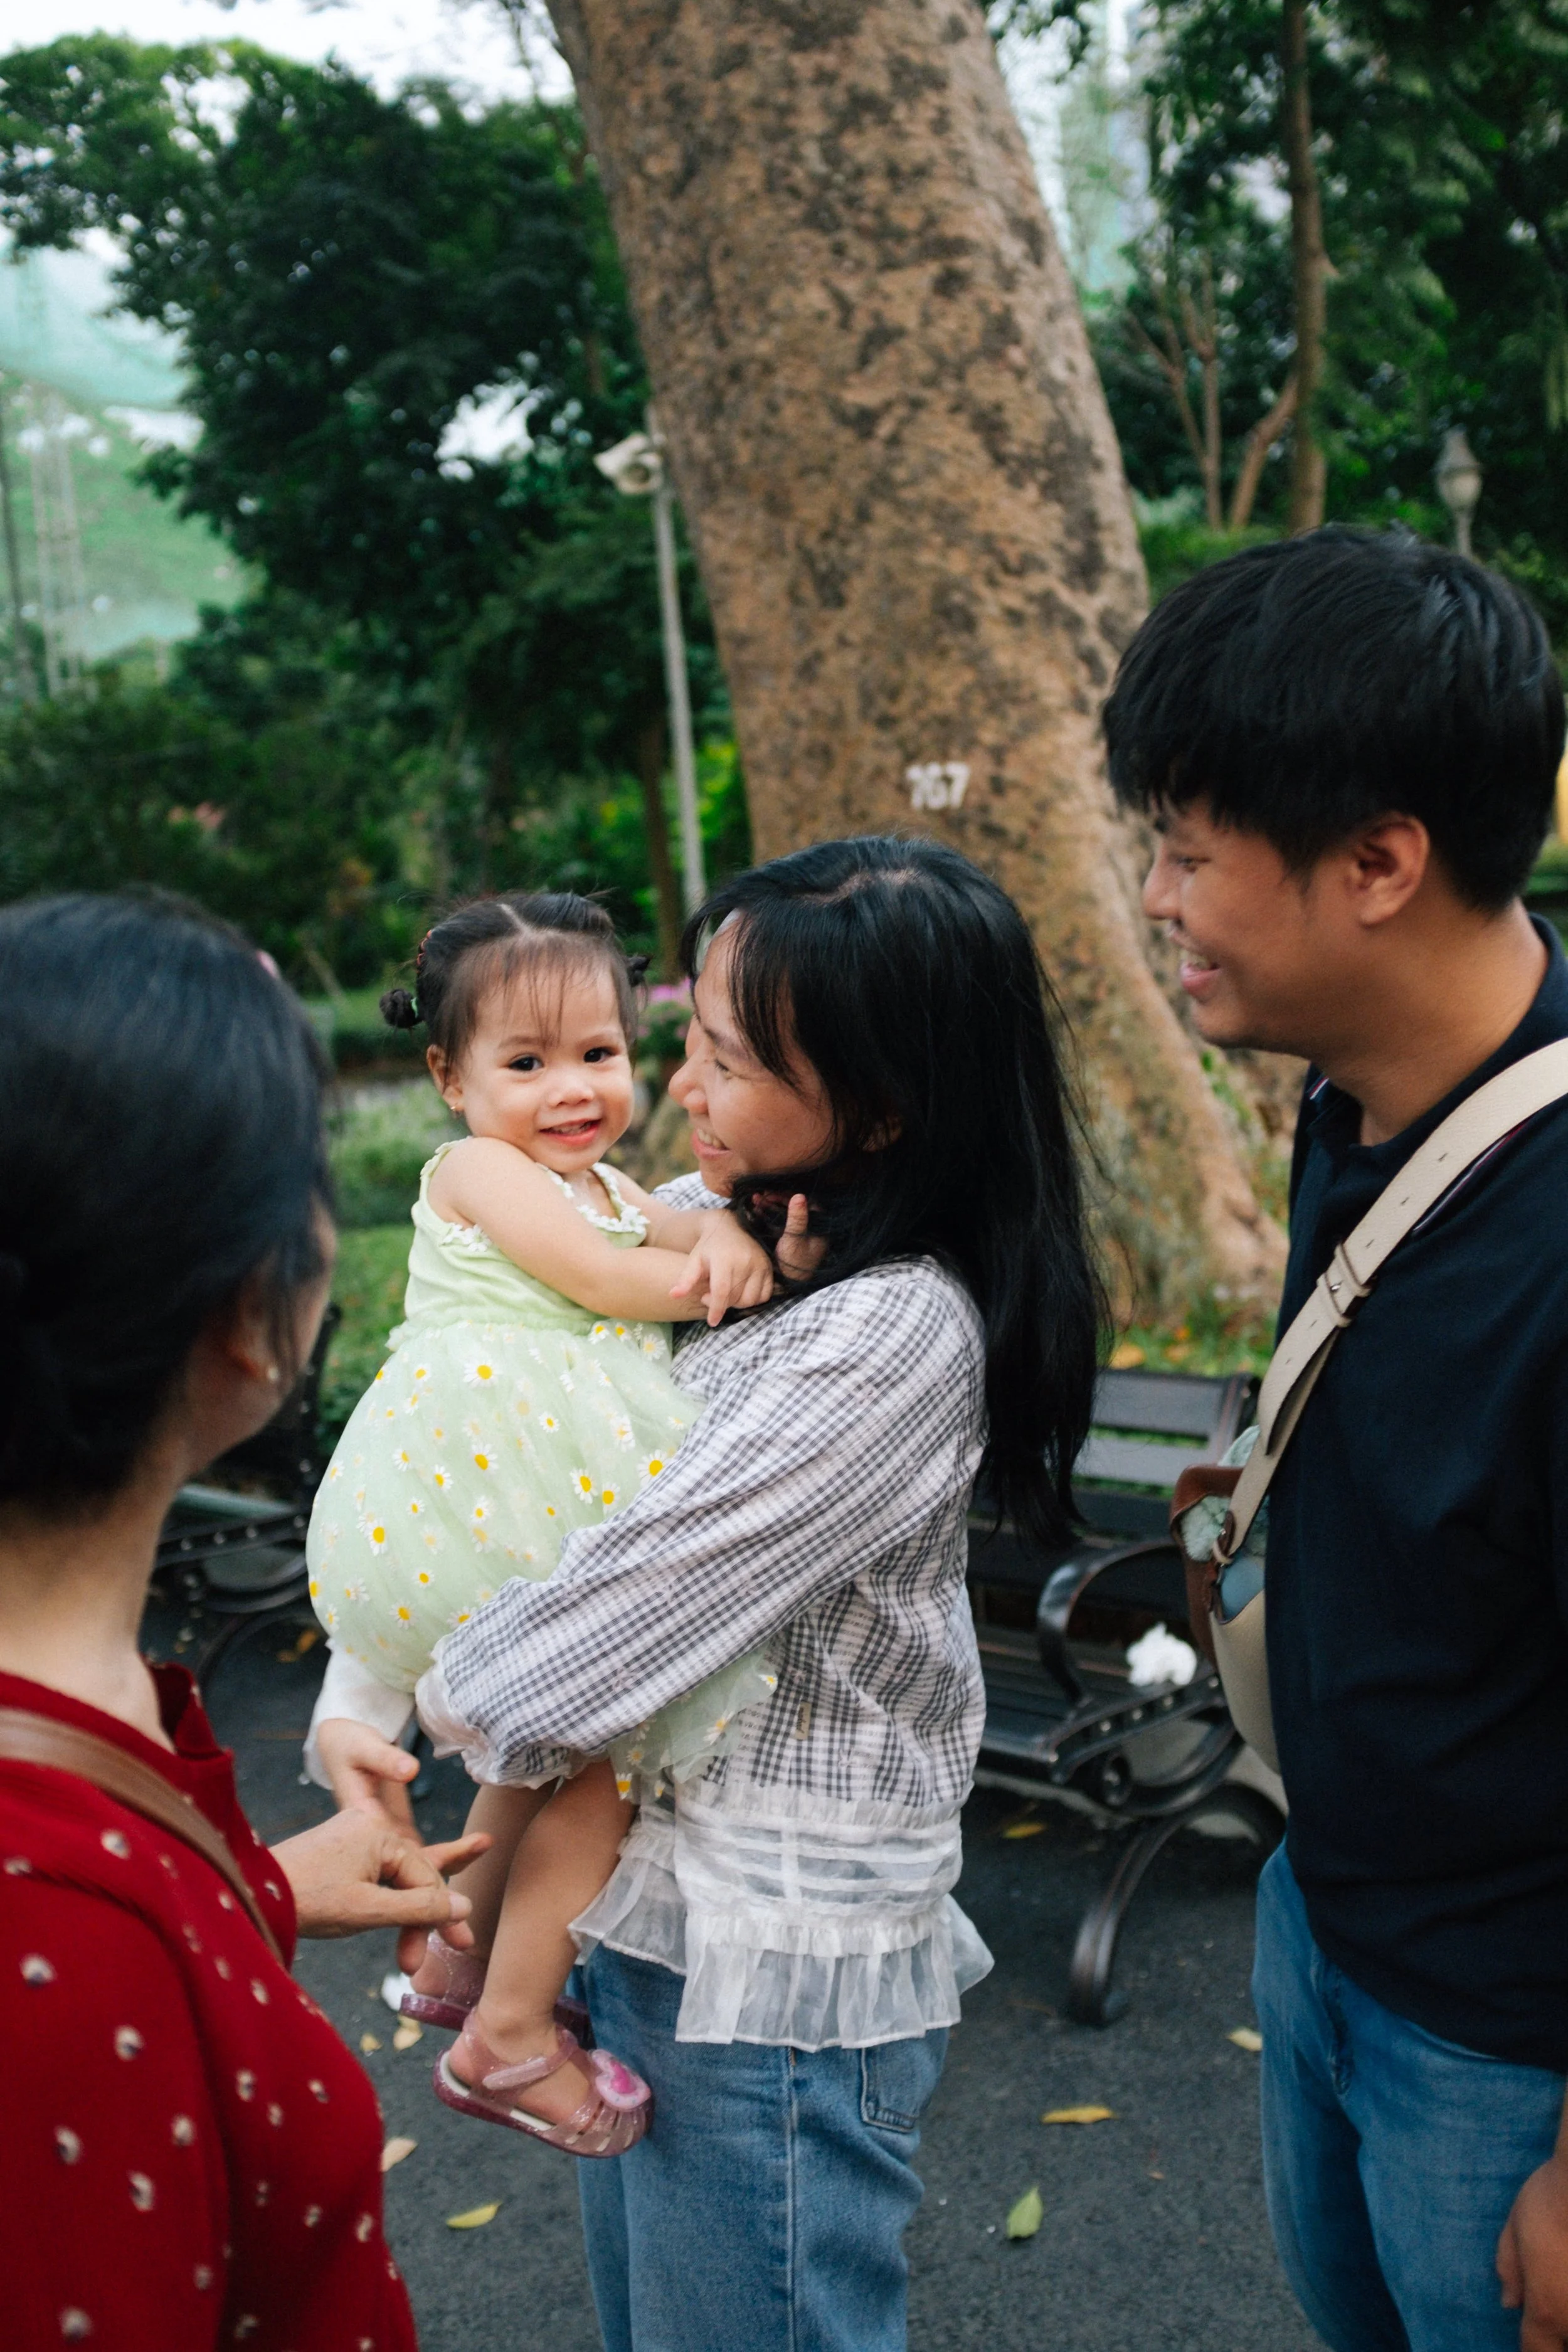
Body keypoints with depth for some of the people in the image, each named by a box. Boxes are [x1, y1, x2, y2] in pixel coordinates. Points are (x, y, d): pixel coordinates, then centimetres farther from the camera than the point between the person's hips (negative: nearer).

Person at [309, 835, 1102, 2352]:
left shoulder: (896, 1339, -26)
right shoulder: (709, 1222, -1)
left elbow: (632, 1605, -24)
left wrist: (422, 1701, -6)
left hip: (772, 1972, -8)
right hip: (652, 1907, 8)